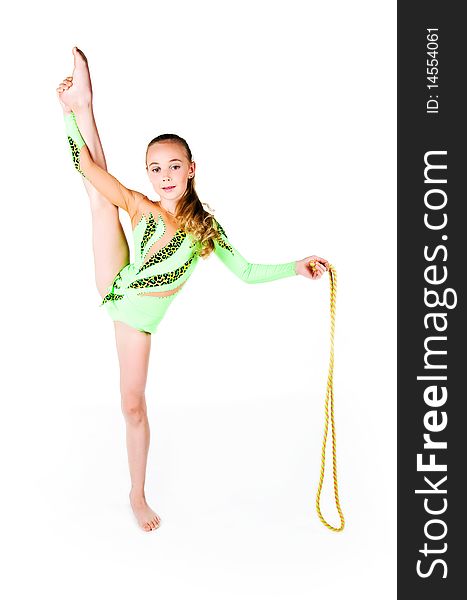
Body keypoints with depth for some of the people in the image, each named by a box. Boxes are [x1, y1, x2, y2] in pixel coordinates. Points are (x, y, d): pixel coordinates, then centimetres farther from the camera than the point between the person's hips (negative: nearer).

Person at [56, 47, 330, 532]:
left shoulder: (206, 228, -6)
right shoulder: (139, 207, -10)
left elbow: (245, 272, -2)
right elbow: (87, 166, -16)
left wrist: (295, 268, -12)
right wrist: (72, 111, -20)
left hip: (138, 319, 0)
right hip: (115, 287, 0)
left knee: (133, 403, 6)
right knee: (100, 196, -14)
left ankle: (138, 495, 24)